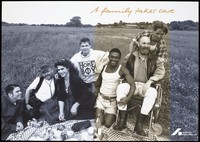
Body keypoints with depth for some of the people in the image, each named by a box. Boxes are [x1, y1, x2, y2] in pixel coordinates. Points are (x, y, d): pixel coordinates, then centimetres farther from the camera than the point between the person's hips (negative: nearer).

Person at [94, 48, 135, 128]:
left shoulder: (122, 70, -14)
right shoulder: (103, 67, -2)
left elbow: (132, 85, -23)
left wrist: (128, 97, -40)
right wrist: (95, 93, -2)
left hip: (112, 101, -2)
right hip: (101, 98, 3)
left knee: (107, 124, -6)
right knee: (99, 123, -6)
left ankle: (112, 115, 26)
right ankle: (102, 112, 26)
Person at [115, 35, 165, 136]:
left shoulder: (154, 59, 6)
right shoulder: (130, 56, 7)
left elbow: (160, 71, -4)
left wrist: (149, 82, -17)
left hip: (146, 86, 0)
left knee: (153, 92, -33)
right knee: (120, 87, -30)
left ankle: (139, 123, -28)